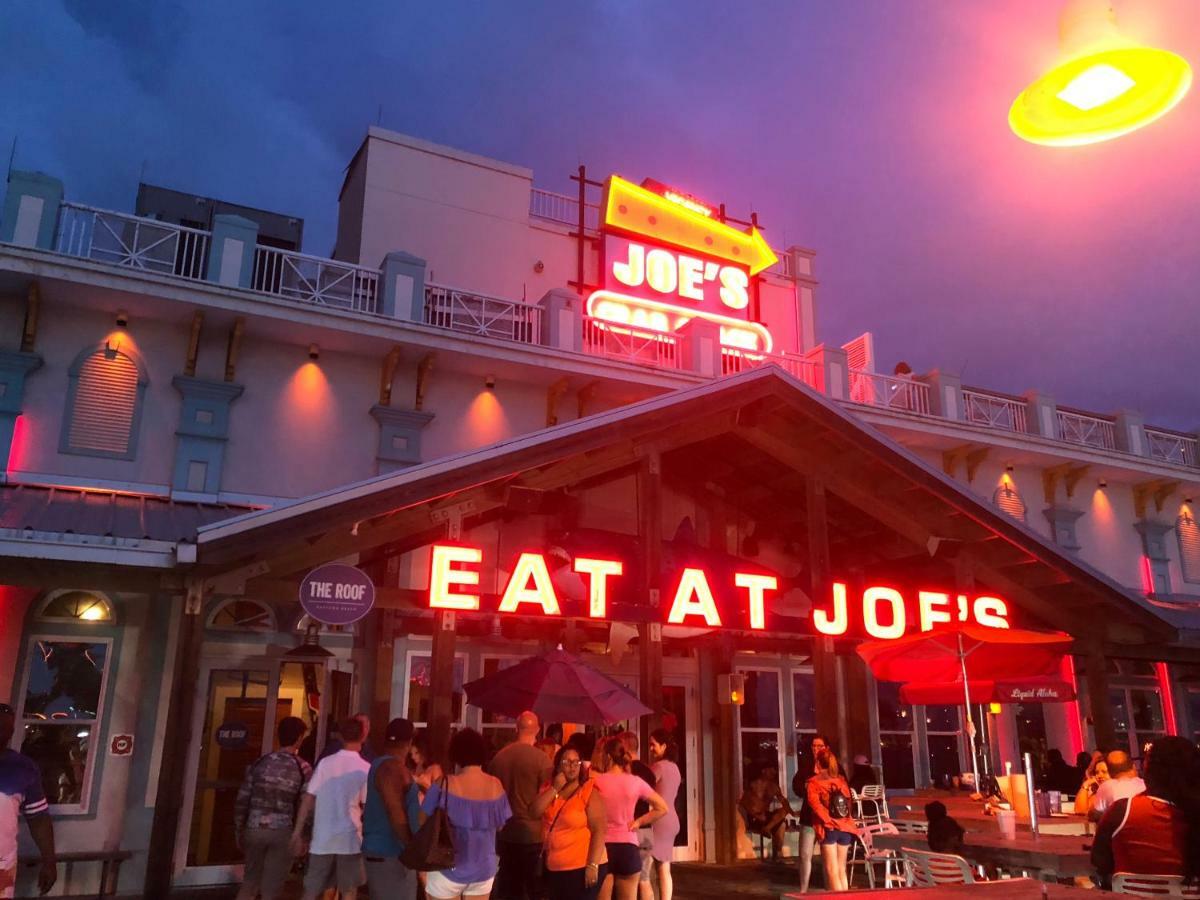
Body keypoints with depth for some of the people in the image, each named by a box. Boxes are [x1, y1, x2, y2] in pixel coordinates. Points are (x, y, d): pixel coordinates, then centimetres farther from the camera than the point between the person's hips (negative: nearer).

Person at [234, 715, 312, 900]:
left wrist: (238, 830, 14)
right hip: (283, 832, -3)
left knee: (249, 882, 20)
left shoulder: (260, 763, 2)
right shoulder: (303, 768, -5)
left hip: (255, 829, 3)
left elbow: (242, 800, 3)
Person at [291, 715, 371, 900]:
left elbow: (308, 799, -2)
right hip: (349, 838, -2)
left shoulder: (325, 763, -1)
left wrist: (297, 833, 3)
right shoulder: (365, 768, -7)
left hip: (322, 838, 3)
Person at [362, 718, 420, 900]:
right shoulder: (393, 768, -18)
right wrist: (411, 847, -17)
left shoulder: (379, 764, 13)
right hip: (389, 854, -10)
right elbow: (396, 813, -23)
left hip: (381, 850, 10)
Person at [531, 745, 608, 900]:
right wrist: (555, 788, -10)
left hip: (582, 868, -6)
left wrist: (592, 865, -22)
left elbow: (599, 830, -15)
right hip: (553, 869, 6)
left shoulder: (589, 792, -8)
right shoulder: (549, 789, 11)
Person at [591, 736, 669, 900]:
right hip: (628, 848, 2)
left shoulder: (596, 780, -7)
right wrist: (638, 822, 7)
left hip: (602, 847, -1)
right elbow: (662, 808, 5)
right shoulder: (635, 782, 0)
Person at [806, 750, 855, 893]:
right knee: (841, 870, 14)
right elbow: (848, 801, 13)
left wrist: (828, 821, -7)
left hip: (829, 828, -5)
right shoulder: (841, 780, 14)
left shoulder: (814, 782, 0)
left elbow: (815, 804, -13)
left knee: (832, 871, -1)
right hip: (845, 827, 5)